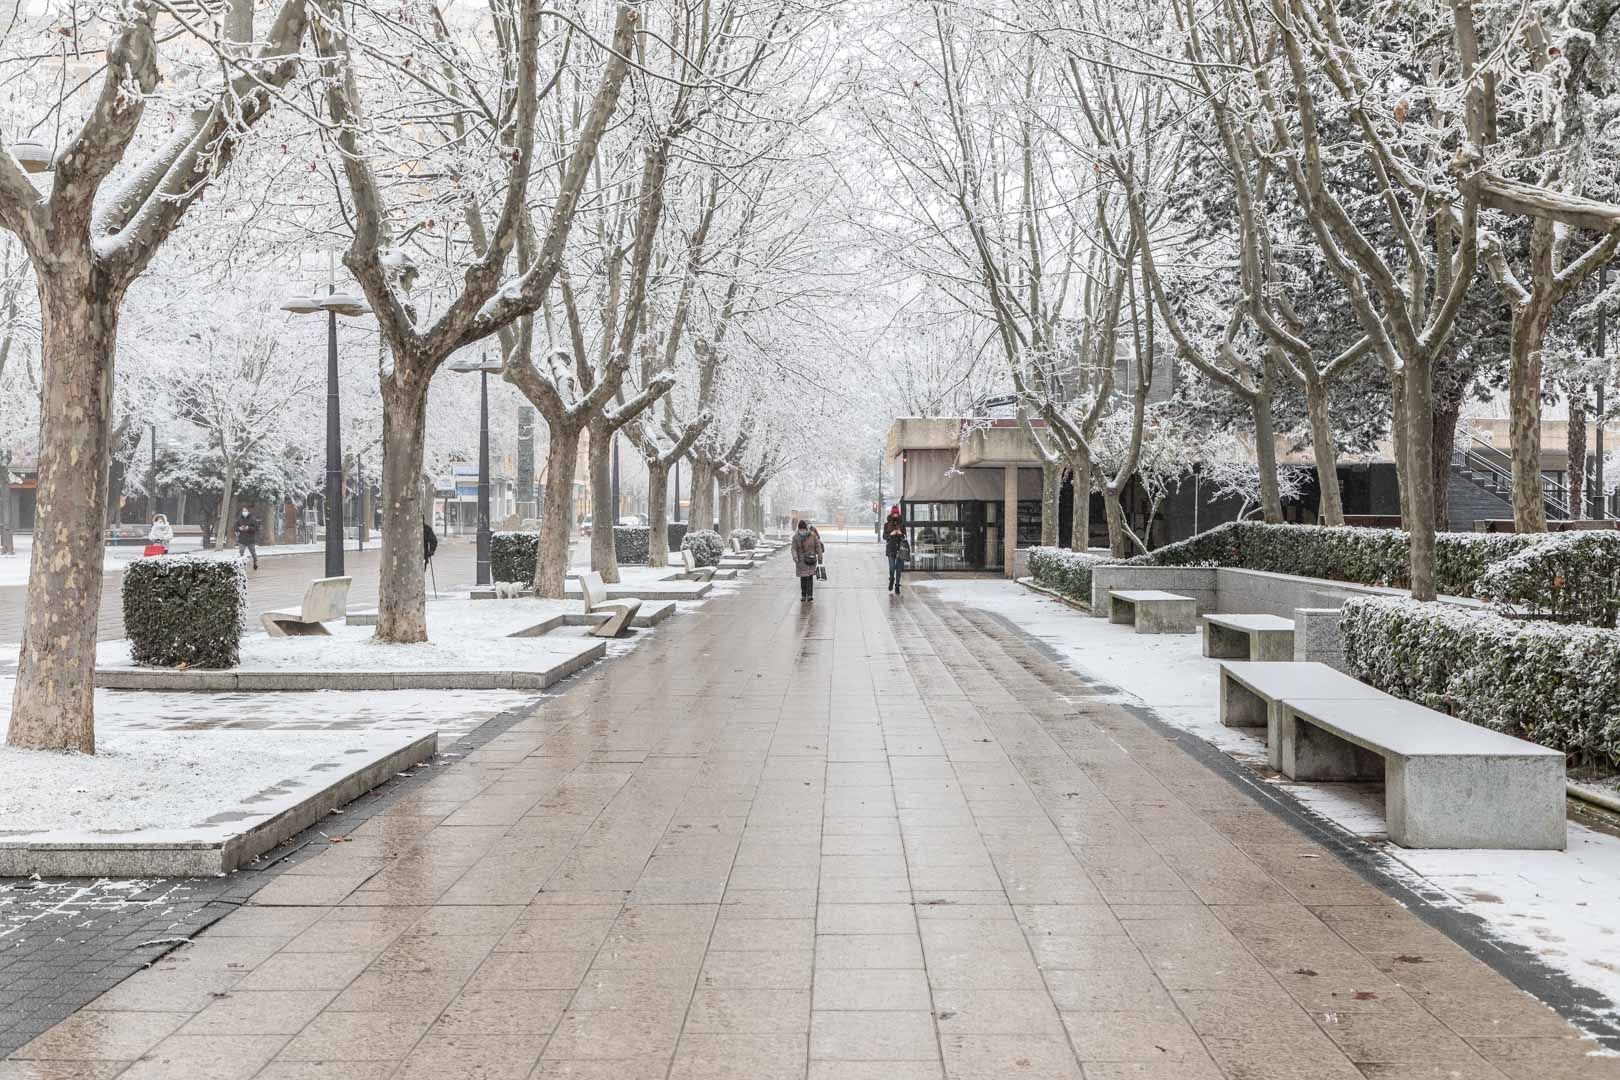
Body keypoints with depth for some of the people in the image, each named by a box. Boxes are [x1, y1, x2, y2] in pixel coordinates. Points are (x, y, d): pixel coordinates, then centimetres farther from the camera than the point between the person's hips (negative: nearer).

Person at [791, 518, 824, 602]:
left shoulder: (813, 535, -8)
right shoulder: (796, 537, -7)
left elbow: (818, 547, -2)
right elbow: (794, 549, -9)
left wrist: (820, 558, -3)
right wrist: (795, 558, -26)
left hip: (811, 559, -1)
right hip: (801, 560, 1)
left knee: (810, 576, -8)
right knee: (803, 578, 4)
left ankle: (810, 595, -8)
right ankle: (803, 595, 14)